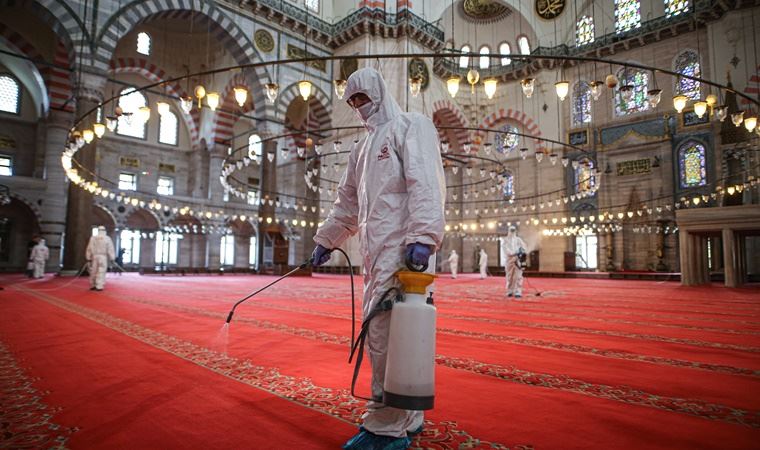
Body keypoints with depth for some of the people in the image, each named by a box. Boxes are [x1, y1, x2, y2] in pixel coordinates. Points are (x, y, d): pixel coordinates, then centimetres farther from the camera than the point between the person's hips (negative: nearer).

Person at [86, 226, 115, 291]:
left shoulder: (93, 238, 6)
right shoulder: (107, 239, 0)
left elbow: (89, 249, 5)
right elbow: (110, 249, -2)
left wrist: (88, 258, 9)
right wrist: (111, 258, 0)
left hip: (94, 256, 3)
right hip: (103, 257, -3)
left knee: (93, 271, 10)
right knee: (101, 272, -4)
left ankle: (92, 286, 18)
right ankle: (99, 287, -8)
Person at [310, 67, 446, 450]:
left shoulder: (410, 126, 3)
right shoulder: (364, 148, 27)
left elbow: (424, 184, -12)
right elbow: (347, 202, 31)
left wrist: (423, 237, -23)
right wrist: (326, 240, 33)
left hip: (403, 247, -8)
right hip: (376, 250, 9)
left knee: (386, 333, -9)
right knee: (381, 333, 10)